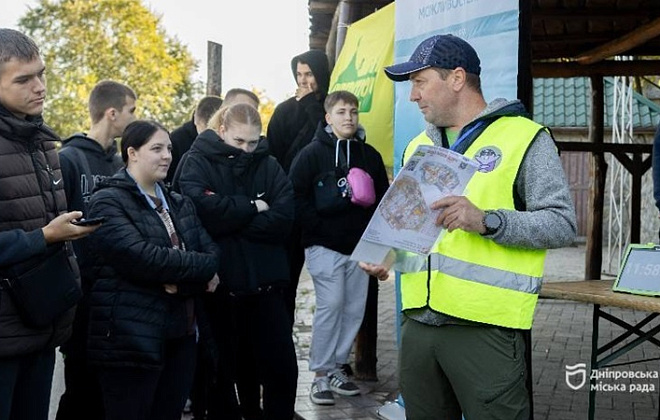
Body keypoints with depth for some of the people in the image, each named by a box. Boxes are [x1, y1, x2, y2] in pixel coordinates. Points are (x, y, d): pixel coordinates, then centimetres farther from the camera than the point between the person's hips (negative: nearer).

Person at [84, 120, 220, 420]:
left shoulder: (180, 204, 18)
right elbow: (141, 257, -21)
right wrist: (199, 268, -12)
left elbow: (211, 252, 7)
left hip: (181, 333, 7)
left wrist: (180, 280, -13)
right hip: (132, 337, -7)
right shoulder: (109, 201, -6)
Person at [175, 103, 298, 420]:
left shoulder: (268, 165, 7)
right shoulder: (197, 163, -1)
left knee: (282, 368, 6)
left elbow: (283, 218, -8)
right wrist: (252, 208, -11)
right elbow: (201, 209, -21)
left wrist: (230, 220, -15)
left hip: (265, 284, 3)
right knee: (221, 371, 10)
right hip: (218, 284, -2)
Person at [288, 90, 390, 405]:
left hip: (359, 246, 5)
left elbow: (383, 196, 15)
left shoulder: (369, 155, 11)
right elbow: (296, 196, -7)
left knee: (354, 309, 5)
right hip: (325, 246, -5)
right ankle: (321, 375, -2)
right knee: (331, 305, -11)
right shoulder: (312, 153, -1)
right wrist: (317, 227, -13)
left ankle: (337, 368, 18)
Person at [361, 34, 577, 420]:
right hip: (419, 323, 6)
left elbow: (563, 223, -10)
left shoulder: (523, 137, -3)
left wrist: (487, 221, -23)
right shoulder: (418, 147, 17)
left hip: (486, 328, -6)